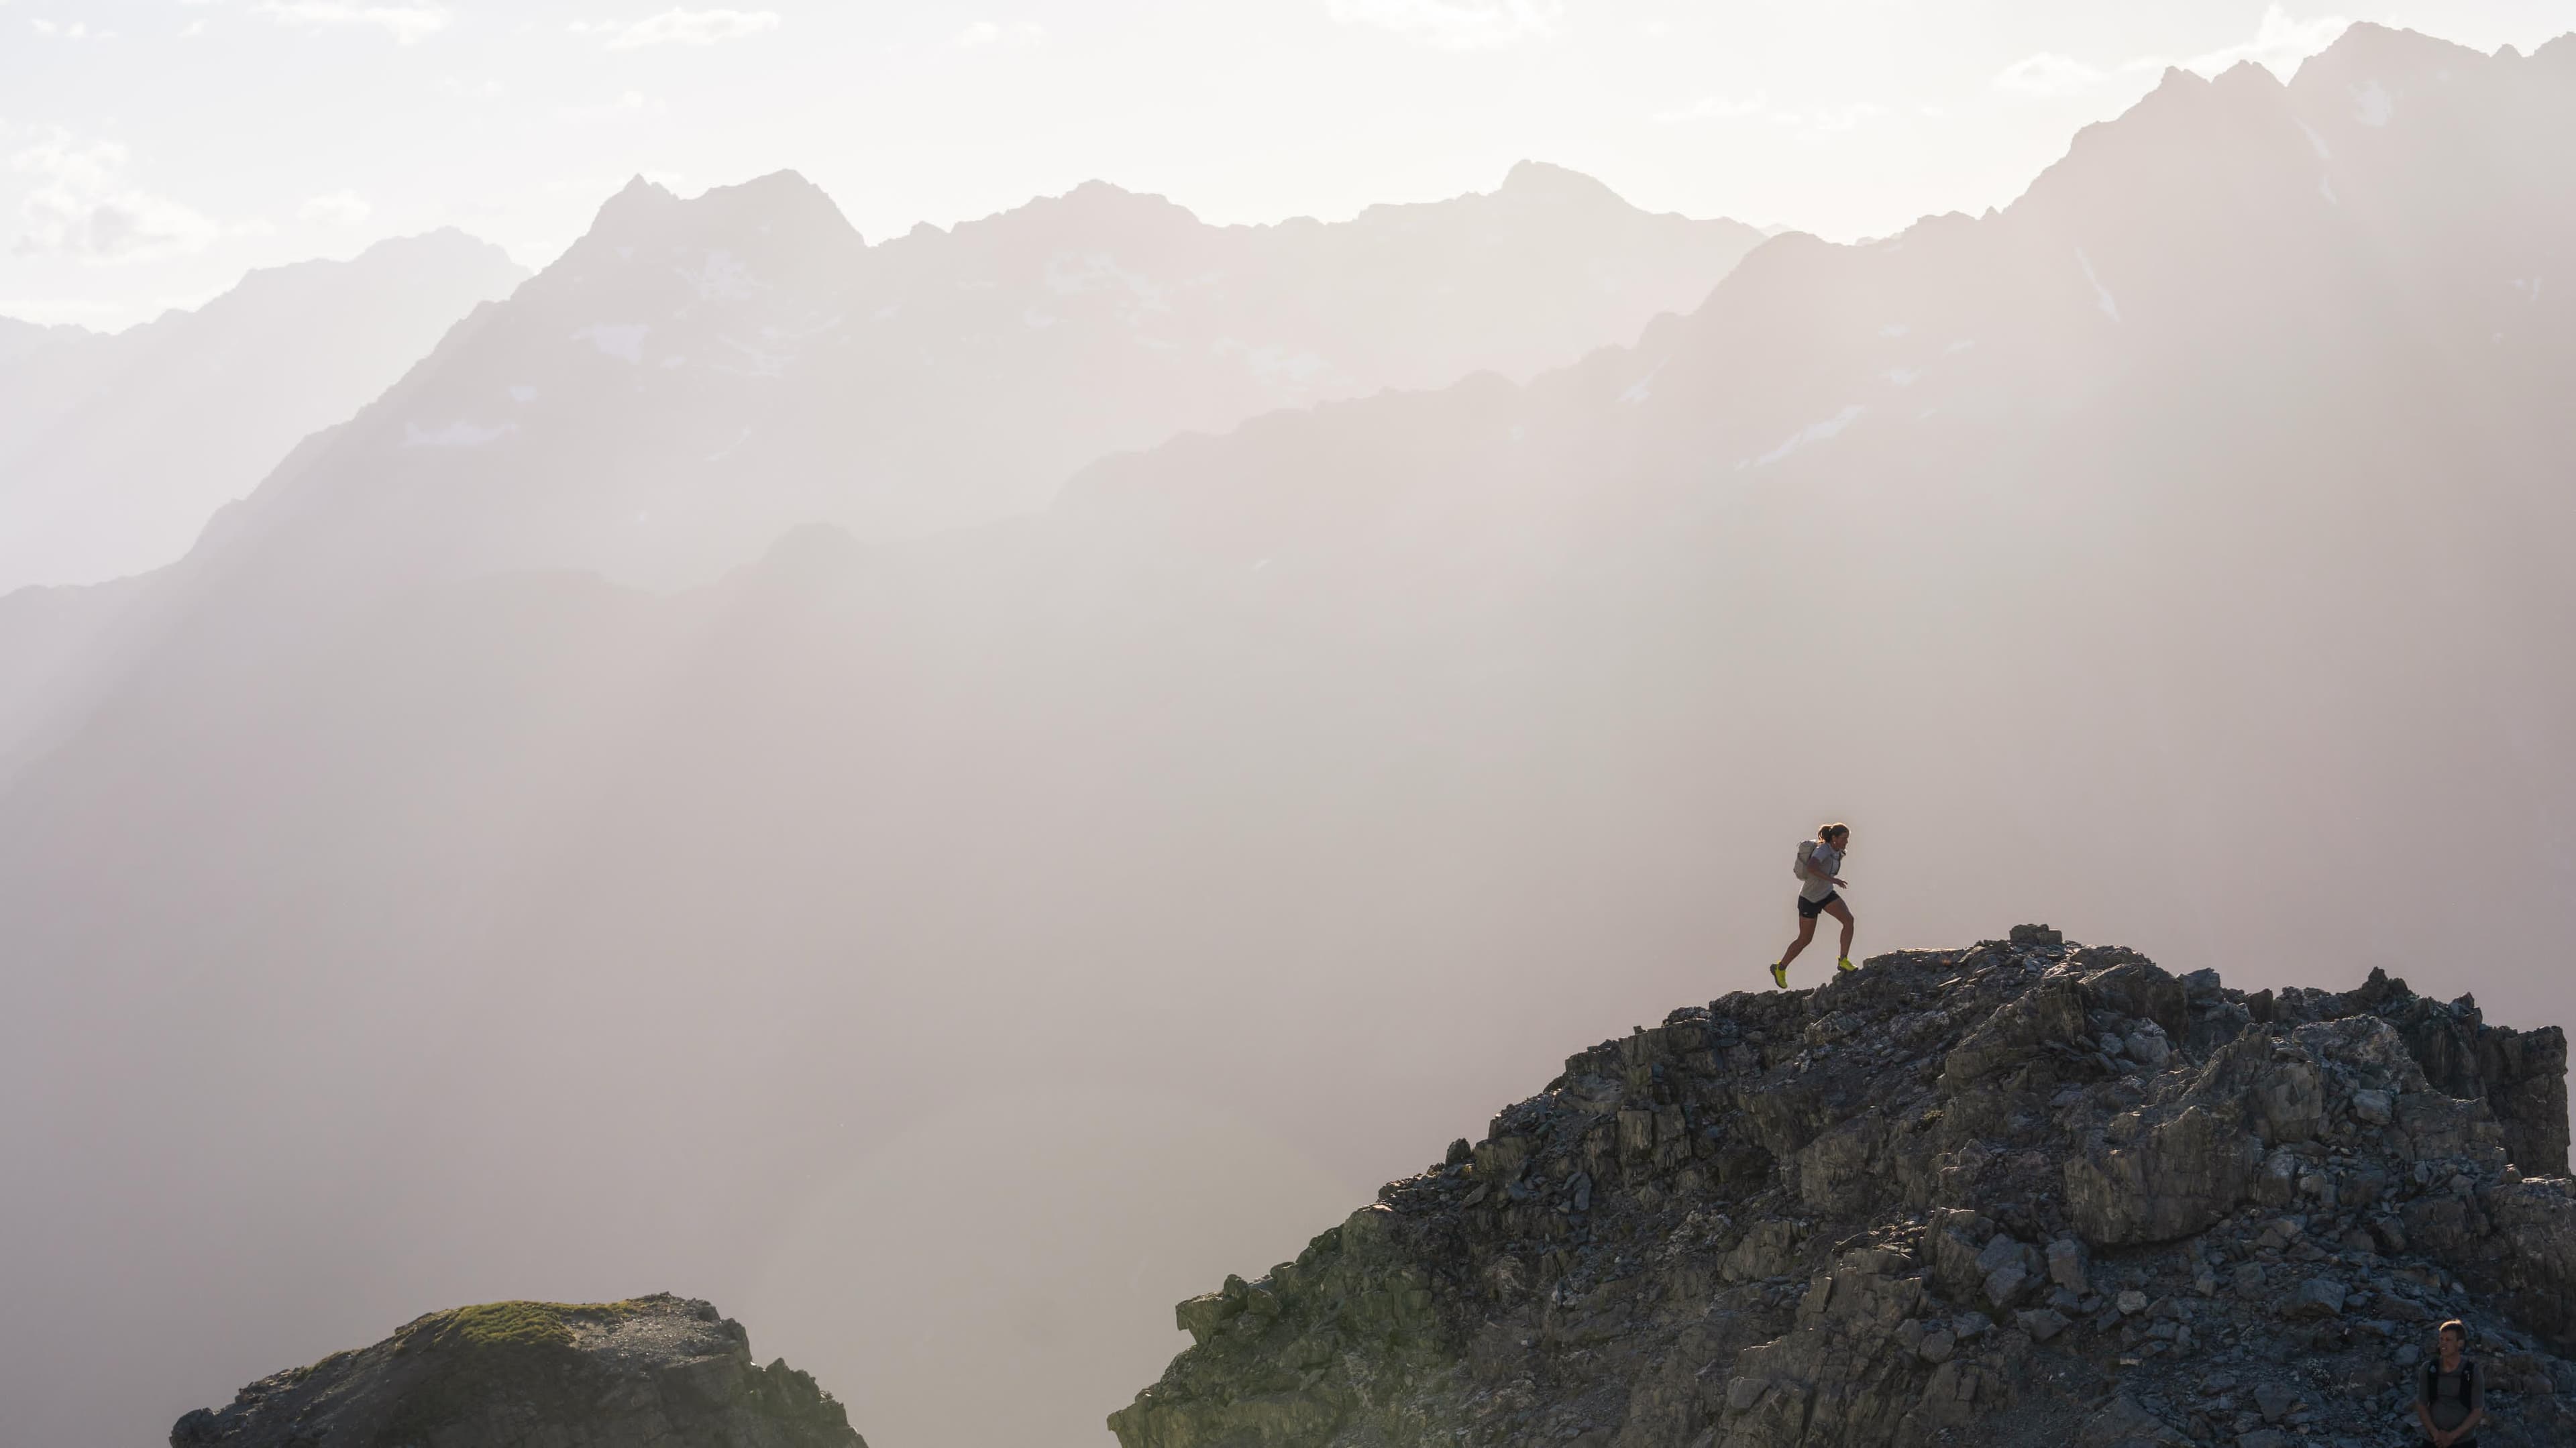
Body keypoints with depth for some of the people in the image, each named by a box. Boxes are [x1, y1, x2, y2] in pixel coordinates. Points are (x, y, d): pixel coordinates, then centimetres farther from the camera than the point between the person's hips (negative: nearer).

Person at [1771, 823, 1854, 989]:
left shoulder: (1836, 850, -2)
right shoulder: (1822, 849, -28)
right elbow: (1811, 867, -47)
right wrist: (1832, 879, -49)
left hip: (1827, 894, 7)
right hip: (1810, 899, -7)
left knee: (1849, 919, -17)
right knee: (1805, 940, 4)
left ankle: (1844, 961, -9)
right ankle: (1780, 968, 26)